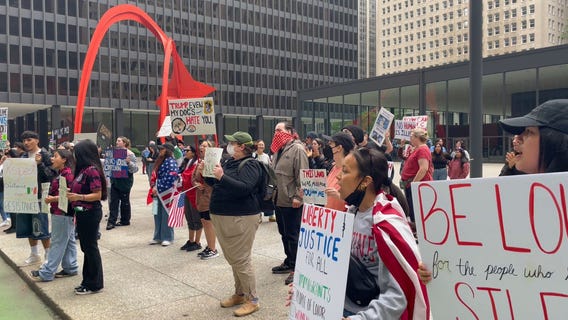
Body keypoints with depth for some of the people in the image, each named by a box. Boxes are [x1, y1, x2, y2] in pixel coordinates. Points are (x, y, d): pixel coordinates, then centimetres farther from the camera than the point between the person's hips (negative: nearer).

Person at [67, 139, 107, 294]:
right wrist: (71, 193, 8)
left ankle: (95, 284, 12)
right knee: (86, 247, 16)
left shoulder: (92, 170, -18)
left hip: (90, 213, -9)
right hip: (82, 213, 9)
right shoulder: (83, 169, 10)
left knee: (90, 247, 0)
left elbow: (98, 195, -21)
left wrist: (79, 197, -30)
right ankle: (88, 281, 28)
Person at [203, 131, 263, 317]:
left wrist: (222, 177, -31)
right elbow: (216, 184, 24)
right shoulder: (229, 162, 14)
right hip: (223, 218, 9)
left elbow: (244, 188, -28)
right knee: (233, 259, 17)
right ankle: (240, 294, 31)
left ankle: (252, 300, 7)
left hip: (241, 218, -9)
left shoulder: (250, 165, -12)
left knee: (241, 260, -5)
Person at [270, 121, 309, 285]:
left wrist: (298, 197, -20)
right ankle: (289, 262, 30)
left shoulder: (297, 149, -12)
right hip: (279, 199, 9)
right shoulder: (278, 150, 14)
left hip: (292, 202, -9)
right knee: (284, 233, 17)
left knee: (292, 235, -2)